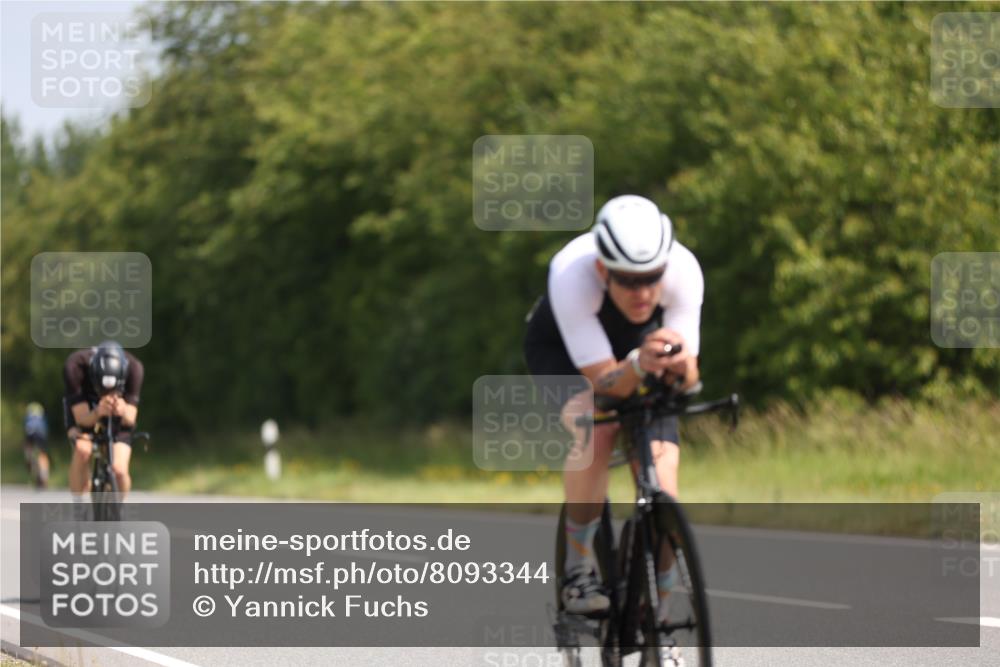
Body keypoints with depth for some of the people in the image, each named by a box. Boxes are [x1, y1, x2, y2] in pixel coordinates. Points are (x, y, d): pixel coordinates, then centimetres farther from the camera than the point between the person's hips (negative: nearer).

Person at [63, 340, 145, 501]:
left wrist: (123, 412, -52)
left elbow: (130, 419, -29)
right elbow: (82, 418, -33)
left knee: (119, 471, -18)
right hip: (83, 411, -1)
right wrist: (98, 413, -55)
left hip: (117, 420, 1)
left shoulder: (133, 367, -31)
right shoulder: (75, 366, -35)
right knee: (82, 450, -33)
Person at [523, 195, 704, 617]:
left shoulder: (683, 270, -34)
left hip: (637, 344, 2)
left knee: (662, 498, -14)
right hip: (561, 348, -2)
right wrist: (639, 365, -58)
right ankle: (578, 574, -21)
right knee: (596, 426, -35)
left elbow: (687, 377, -29)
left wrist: (680, 368, -52)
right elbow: (604, 381, -38)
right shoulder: (572, 275, -41)